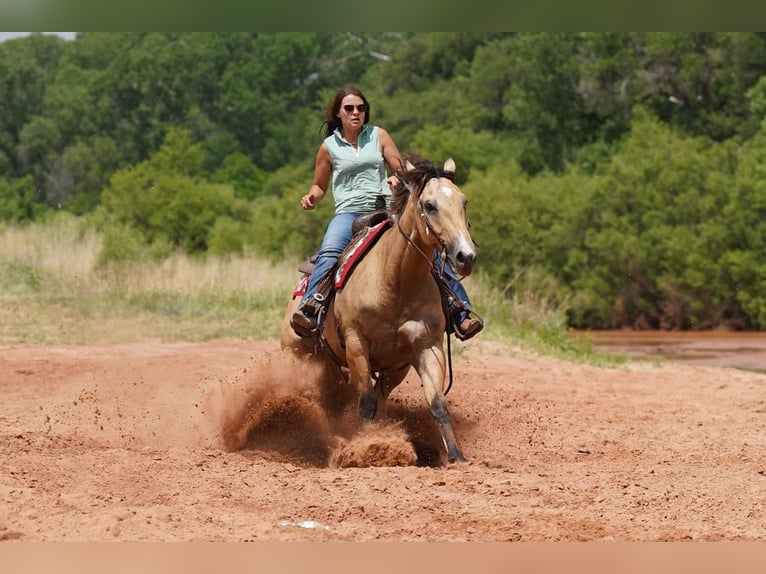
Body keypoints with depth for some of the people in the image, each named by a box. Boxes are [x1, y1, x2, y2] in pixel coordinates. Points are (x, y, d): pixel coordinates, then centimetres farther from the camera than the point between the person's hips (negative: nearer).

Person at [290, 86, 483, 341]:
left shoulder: (378, 135, 12)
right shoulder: (329, 146, 10)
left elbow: (401, 170, 12)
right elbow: (320, 185, 20)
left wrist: (398, 179, -12)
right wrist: (311, 198, -3)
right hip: (348, 212, -2)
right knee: (329, 253, -34)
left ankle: (461, 313, -12)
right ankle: (308, 313, -43)